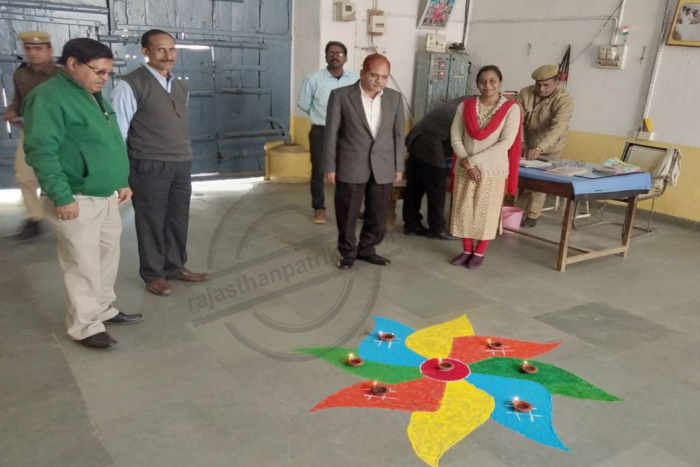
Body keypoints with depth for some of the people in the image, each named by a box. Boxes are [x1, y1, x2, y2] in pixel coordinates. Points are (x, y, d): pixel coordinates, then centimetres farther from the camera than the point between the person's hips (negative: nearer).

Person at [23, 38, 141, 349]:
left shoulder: (94, 96, 14)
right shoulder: (48, 98, -14)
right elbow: (41, 151, -20)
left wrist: (122, 182, 18)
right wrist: (62, 197, -24)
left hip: (106, 196, 9)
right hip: (77, 200, -9)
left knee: (107, 258, 16)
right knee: (84, 265, -1)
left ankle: (103, 310, 32)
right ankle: (85, 327, 12)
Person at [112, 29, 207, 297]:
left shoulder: (180, 87, 12)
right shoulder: (131, 85, -10)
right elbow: (117, 131, -10)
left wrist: (185, 159, 16)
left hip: (181, 166, 6)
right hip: (149, 167, -6)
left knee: (178, 219, 14)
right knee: (151, 221, 6)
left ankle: (175, 267, 31)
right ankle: (153, 274, 22)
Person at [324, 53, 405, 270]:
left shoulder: (394, 98, 3)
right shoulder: (341, 95, -6)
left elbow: (398, 134, 8)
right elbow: (331, 133, -4)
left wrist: (399, 167, 6)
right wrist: (330, 167, -5)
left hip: (383, 168, 3)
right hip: (350, 167, -3)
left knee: (378, 215, 10)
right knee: (347, 214, 7)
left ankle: (366, 249, 30)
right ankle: (348, 252, 27)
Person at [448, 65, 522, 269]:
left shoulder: (511, 108, -9)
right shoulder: (465, 106, 0)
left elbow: (506, 143, -14)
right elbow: (455, 138, -1)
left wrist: (474, 159, -16)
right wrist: (466, 163, -14)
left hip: (493, 170, -2)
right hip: (465, 169, 3)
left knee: (486, 212, 8)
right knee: (463, 210, 9)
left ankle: (479, 252, 25)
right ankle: (466, 250, 26)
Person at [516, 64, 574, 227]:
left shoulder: (564, 100, -22)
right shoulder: (525, 93, -11)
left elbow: (557, 127, -35)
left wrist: (539, 148, -49)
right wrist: (521, 144, -32)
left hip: (549, 150, -3)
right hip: (526, 145, 3)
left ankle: (532, 215, 12)